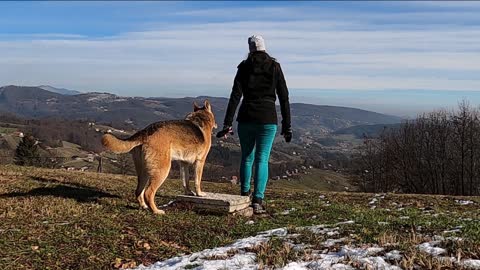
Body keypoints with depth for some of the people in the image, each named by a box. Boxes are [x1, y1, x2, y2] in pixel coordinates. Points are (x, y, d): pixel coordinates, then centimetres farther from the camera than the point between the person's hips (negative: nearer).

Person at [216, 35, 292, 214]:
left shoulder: (244, 67, 3)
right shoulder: (275, 67, 3)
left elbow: (235, 96, -4)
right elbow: (284, 97, 1)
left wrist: (227, 124, -4)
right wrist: (287, 125, 6)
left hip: (246, 118, 1)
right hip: (267, 119, -1)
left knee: (247, 157, 17)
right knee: (262, 160, 0)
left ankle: (245, 196, 26)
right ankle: (257, 201, -8)